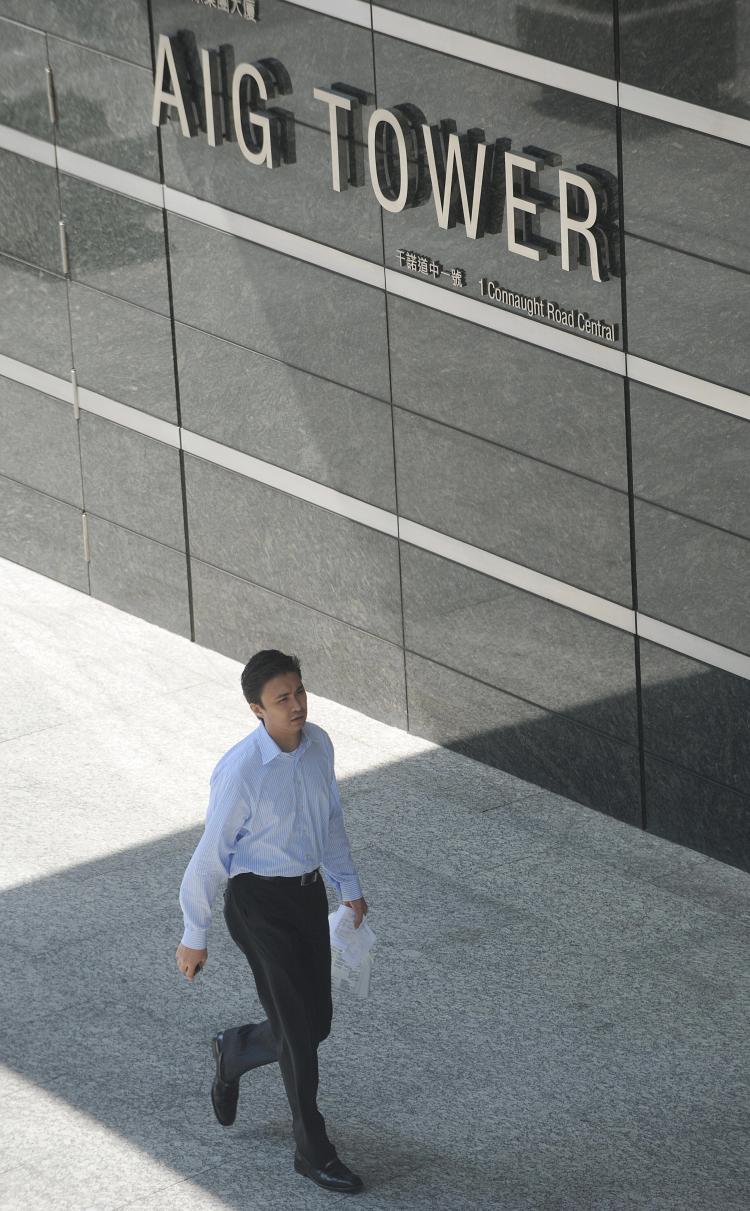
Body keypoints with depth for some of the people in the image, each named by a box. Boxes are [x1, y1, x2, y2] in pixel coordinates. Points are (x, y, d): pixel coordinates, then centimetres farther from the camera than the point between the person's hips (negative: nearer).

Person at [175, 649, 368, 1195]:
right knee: (299, 1026, -5)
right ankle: (313, 1150, 10)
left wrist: (349, 885, 21)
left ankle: (234, 1051, 42)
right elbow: (210, 856, -16)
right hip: (259, 901, -7)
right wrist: (195, 937, -9)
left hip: (308, 892, 7)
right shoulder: (240, 771, -24)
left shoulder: (318, 743, -4)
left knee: (316, 1022, 12)